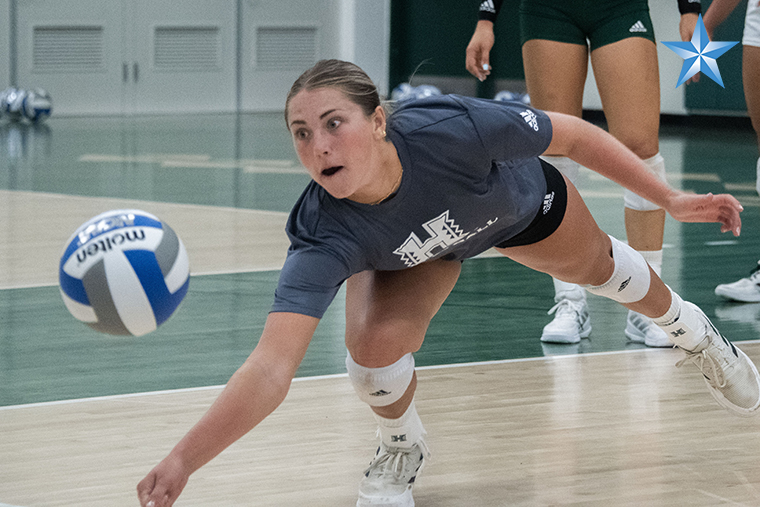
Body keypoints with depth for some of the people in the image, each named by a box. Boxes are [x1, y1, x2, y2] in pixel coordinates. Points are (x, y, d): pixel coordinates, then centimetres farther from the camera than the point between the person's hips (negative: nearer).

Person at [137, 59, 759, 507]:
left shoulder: (451, 128, -46)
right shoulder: (323, 238, -43)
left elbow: (574, 136, -27)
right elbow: (270, 369, -52)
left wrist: (670, 198, -21)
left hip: (521, 200, 1)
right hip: (406, 251, -1)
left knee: (598, 267, 27)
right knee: (374, 344, -25)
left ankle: (686, 326, 64)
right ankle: (402, 447, 12)